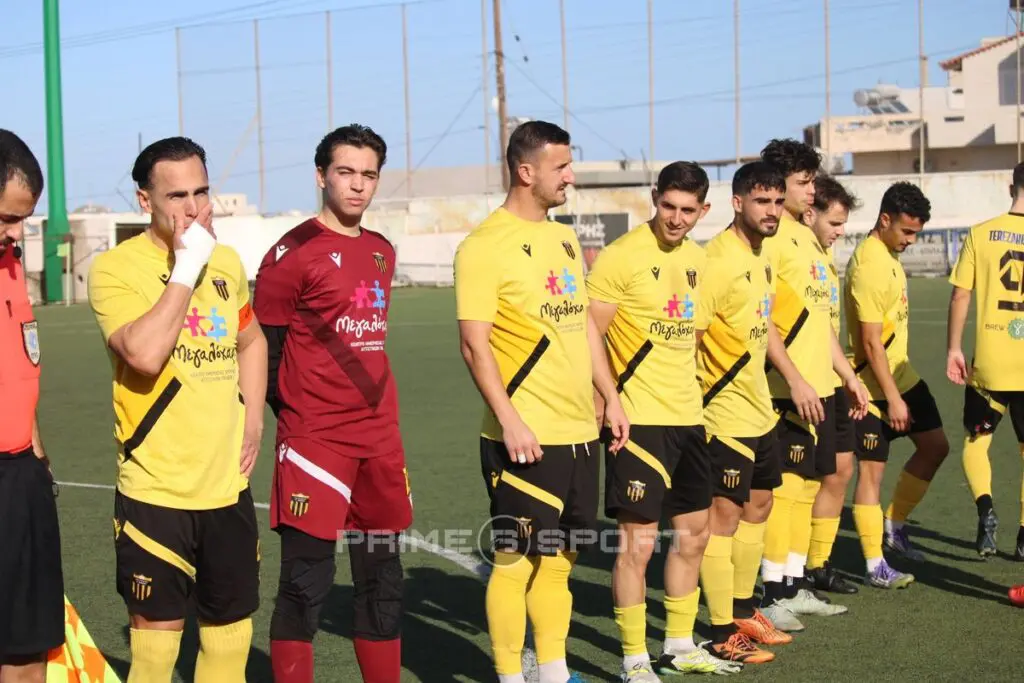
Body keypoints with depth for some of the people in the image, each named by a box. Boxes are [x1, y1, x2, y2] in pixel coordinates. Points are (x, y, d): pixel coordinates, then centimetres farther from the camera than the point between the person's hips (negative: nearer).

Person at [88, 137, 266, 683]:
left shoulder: (227, 262, 9)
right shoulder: (115, 268, -10)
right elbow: (144, 353, -27)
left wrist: (253, 418, 11)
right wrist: (186, 268, -19)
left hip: (228, 484, 6)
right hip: (156, 489, -5)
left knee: (231, 625, 13)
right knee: (157, 627, 0)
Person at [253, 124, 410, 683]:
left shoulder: (382, 252, 13)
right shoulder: (293, 252, -8)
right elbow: (263, 352, -5)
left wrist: (377, 411, 16)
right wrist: (296, 417, -1)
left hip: (380, 439, 7)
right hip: (314, 441, -7)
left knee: (381, 576, 11)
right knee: (305, 581, -3)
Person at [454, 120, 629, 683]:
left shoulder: (564, 238, 14)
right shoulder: (485, 246, -11)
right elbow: (474, 344, -15)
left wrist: (610, 398, 16)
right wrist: (509, 420, -20)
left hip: (579, 431, 8)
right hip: (525, 437, -8)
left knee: (559, 558, 14)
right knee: (516, 560, 0)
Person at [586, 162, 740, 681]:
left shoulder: (695, 258, 11)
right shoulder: (622, 257, -12)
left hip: (687, 417, 8)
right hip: (639, 420, -8)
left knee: (693, 532, 15)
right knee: (638, 540, -5)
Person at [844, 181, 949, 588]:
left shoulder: (889, 255, 9)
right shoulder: (868, 265, -21)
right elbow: (871, 342, -23)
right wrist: (893, 398, -20)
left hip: (901, 373, 10)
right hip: (875, 384, -10)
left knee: (935, 446, 11)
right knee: (872, 468, -3)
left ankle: (894, 524, 25)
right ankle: (875, 567, 4)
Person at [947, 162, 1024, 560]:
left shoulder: (981, 234, -3)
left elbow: (960, 295, -2)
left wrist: (954, 348, 6)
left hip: (988, 364, 0)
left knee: (976, 441, 17)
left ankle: (985, 509, -6)